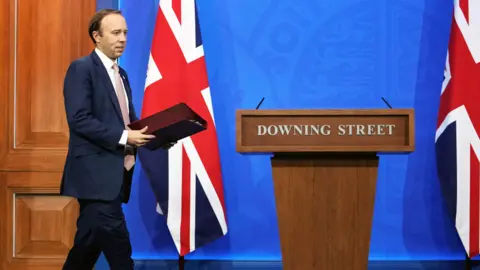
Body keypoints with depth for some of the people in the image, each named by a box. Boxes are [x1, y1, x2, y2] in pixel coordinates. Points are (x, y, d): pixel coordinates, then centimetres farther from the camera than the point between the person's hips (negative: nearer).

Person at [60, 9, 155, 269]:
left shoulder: (120, 73, 19)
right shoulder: (81, 69, -8)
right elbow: (79, 120, -18)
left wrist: (150, 133, -1)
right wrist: (123, 137, -21)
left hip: (115, 172, 9)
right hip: (96, 172, -8)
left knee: (90, 242, 13)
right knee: (117, 244, -11)